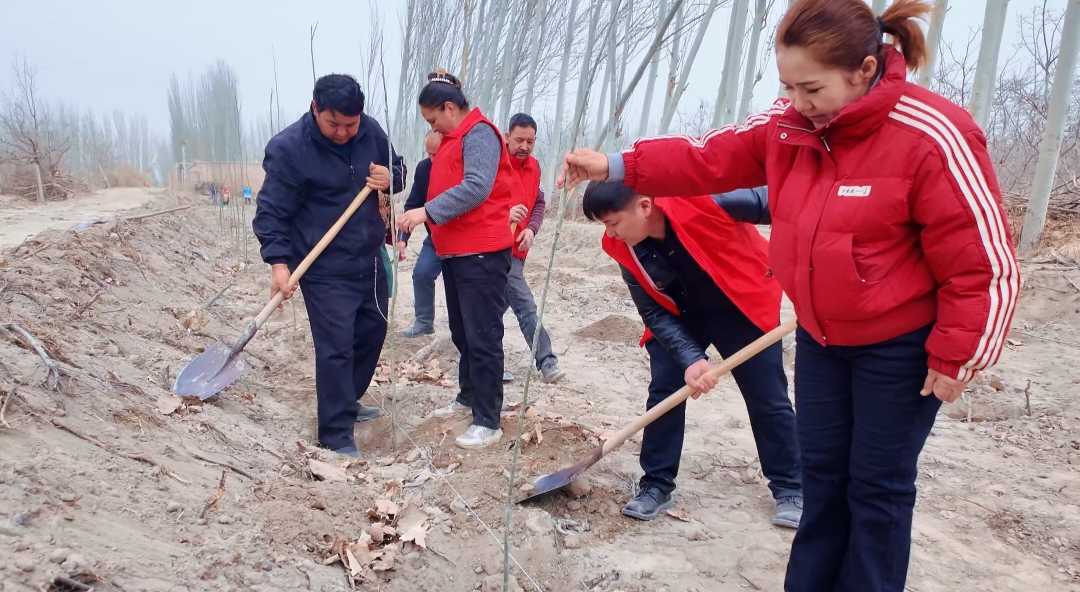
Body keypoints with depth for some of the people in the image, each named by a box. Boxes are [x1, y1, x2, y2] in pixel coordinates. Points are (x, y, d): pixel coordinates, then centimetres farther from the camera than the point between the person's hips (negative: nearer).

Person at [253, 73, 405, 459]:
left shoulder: (371, 130, -1)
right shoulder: (287, 148, -16)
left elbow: (398, 168, 14)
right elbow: (271, 212, -15)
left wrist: (390, 177, -10)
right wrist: (279, 262, -24)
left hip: (370, 260, 7)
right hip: (324, 270, -7)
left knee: (373, 331, 18)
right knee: (336, 348, -7)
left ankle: (347, 402, 39)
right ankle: (336, 435, 5)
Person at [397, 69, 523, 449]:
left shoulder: (479, 134, -11)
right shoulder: (452, 139, 20)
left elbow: (476, 188, -24)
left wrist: (427, 212, -27)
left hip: (481, 251, -10)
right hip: (455, 250, 10)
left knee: (482, 336, -7)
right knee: (461, 333, 17)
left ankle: (488, 422, -2)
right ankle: (468, 397, 31)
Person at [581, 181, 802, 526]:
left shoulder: (701, 199, -34)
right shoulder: (623, 249, -18)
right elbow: (654, 312, -13)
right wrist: (690, 358, -26)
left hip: (743, 307, -3)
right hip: (680, 317, 3)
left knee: (769, 399, 4)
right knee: (664, 393, -5)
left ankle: (790, 488, 22)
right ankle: (656, 485, 11)